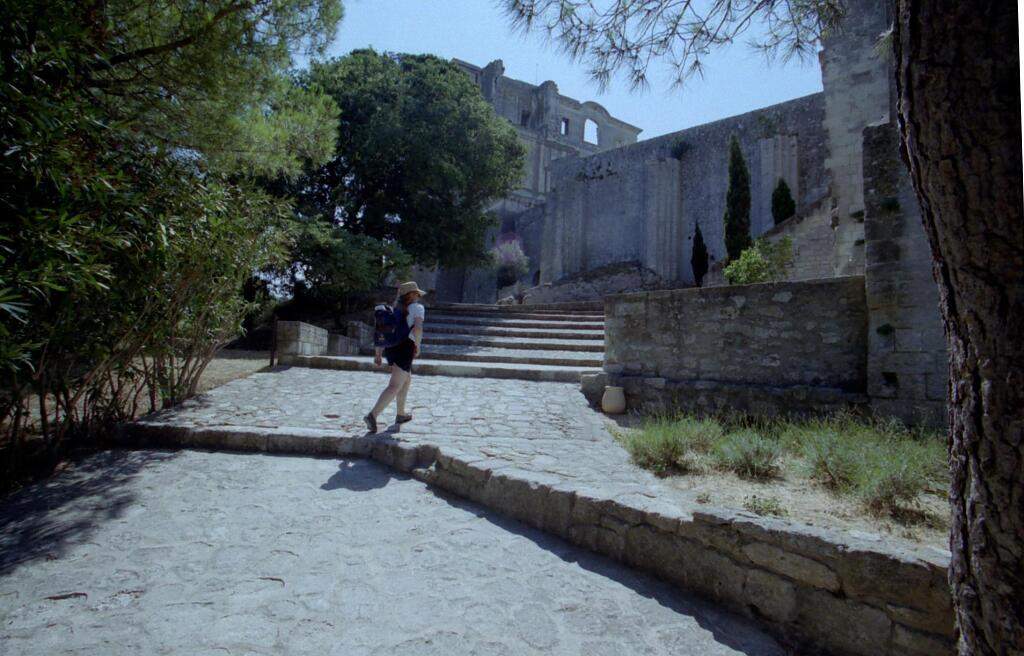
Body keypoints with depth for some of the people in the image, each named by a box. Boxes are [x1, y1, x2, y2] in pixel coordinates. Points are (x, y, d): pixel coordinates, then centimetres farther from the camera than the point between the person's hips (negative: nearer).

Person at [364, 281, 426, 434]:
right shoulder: (417, 307, 0)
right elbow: (417, 328, -19)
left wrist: (378, 354, 16)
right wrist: (417, 346, -5)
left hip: (390, 348, 8)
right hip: (405, 348, -8)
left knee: (407, 380, 26)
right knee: (395, 386, -12)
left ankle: (401, 414, 34)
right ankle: (372, 415, -26)